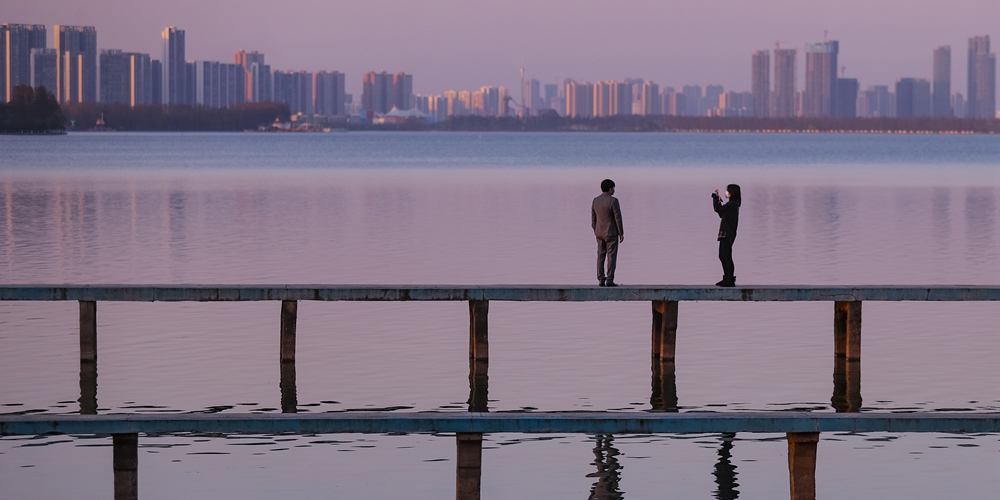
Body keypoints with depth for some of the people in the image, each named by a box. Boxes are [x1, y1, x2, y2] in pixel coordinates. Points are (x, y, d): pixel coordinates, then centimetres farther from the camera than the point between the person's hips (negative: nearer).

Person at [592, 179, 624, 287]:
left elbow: (593, 218, 8)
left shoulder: (595, 201, 2)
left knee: (601, 256, 9)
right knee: (611, 256, -1)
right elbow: (618, 218, -15)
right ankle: (609, 280, -4)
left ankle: (601, 279, 6)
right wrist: (621, 233, -7)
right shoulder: (613, 201, -17)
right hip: (611, 233, -5)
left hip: (600, 233, 5)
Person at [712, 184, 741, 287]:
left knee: (727, 256, -8)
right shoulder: (732, 204, 16)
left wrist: (715, 197, -6)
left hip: (728, 234, -10)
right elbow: (721, 214, 20)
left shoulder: (732, 204, -15)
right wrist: (716, 199, 19)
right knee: (722, 256, 16)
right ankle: (727, 279, 21)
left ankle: (730, 280, -7)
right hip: (725, 234, 10)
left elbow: (718, 209, -19)